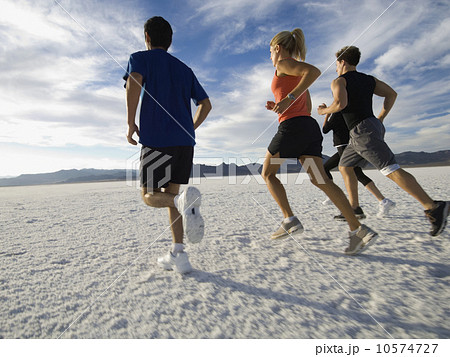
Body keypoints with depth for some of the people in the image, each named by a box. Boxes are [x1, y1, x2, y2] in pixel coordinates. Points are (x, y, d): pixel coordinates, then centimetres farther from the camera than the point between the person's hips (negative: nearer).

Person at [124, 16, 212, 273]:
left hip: (156, 139, -5)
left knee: (150, 196, 7)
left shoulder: (140, 58, 10)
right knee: (170, 194, 11)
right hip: (185, 141, 5)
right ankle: (178, 256, 6)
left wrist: (131, 123, -7)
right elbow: (206, 104, 21)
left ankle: (184, 201, -28)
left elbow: (134, 80, -14)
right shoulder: (185, 69, 24)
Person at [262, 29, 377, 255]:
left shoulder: (284, 63, 4)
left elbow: (314, 71, -17)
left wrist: (289, 98, -20)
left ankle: (290, 220, -1)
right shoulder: (299, 73, 30)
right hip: (310, 126, 8)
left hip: (292, 126, -8)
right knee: (319, 179, -2)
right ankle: (358, 230, -11)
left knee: (267, 173, 7)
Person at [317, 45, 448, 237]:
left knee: (391, 170, -14)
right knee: (344, 167, 15)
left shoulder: (339, 81, -2)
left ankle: (433, 206, -16)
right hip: (373, 126, 9)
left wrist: (325, 111, -2)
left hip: (362, 131, -9)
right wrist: (380, 118, 18)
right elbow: (391, 94, 14)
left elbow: (341, 103, -21)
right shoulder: (368, 79, 20)